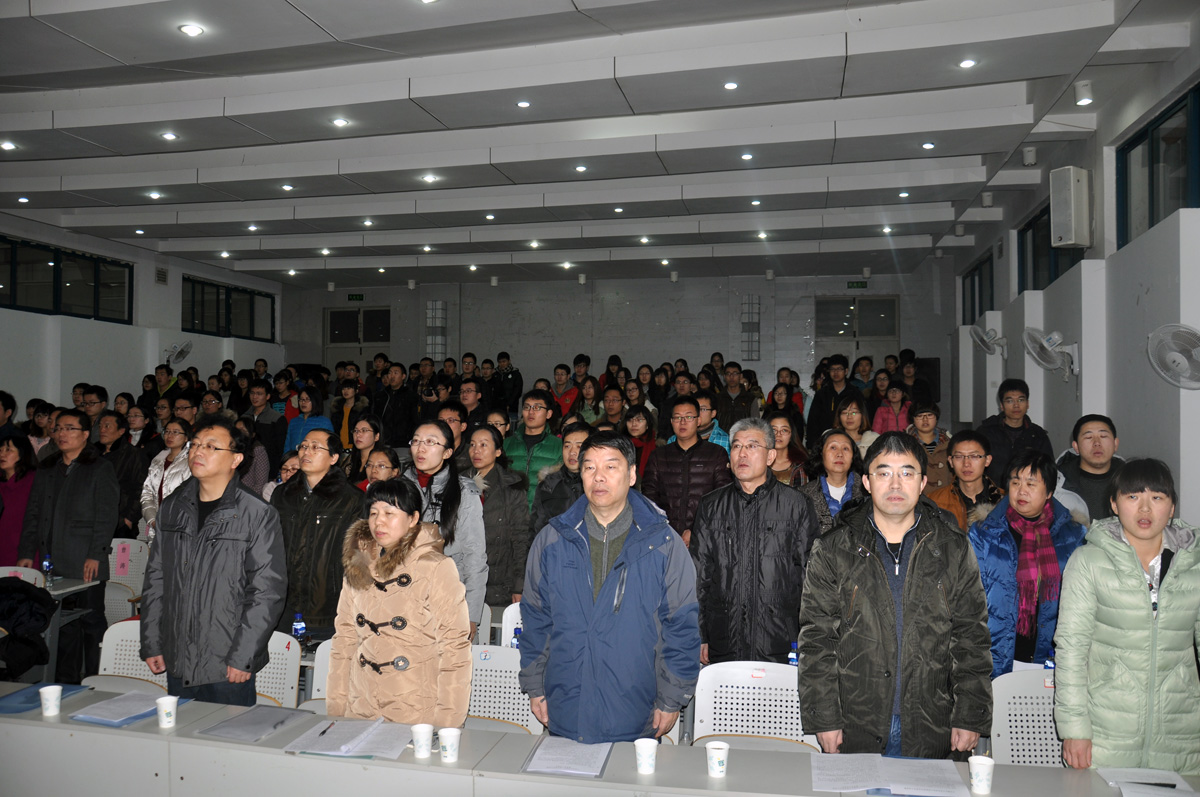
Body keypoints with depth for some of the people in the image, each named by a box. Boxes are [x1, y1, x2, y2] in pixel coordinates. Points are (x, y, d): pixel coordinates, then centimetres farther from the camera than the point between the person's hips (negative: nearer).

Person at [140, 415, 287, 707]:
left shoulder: (258, 515, -11)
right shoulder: (172, 508, 7)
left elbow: (268, 590, -13)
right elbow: (155, 579, 13)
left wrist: (242, 657, -15)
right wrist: (151, 644, 8)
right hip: (176, 663, 5)